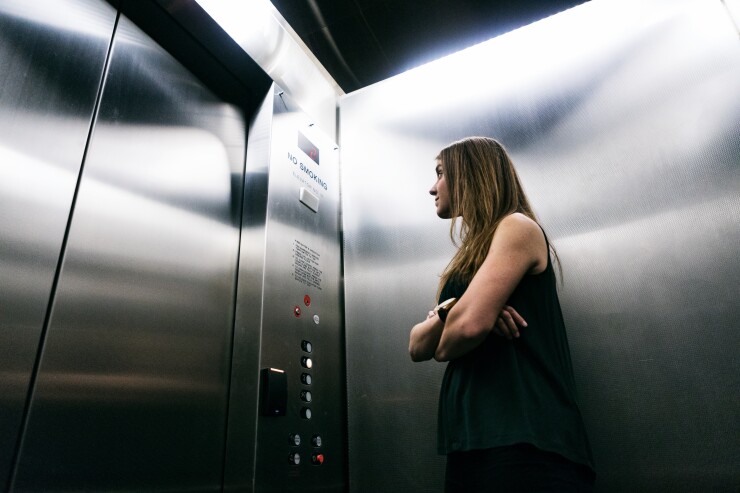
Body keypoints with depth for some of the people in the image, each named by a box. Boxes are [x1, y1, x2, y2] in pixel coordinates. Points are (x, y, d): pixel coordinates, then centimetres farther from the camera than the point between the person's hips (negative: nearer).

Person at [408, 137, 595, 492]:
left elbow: (472, 323, -23)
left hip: (524, 440, -8)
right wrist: (446, 312, -12)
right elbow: (417, 347, 9)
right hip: (472, 438, 8)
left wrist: (444, 347, 0)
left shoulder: (517, 227, -6)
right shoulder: (470, 257, 17)